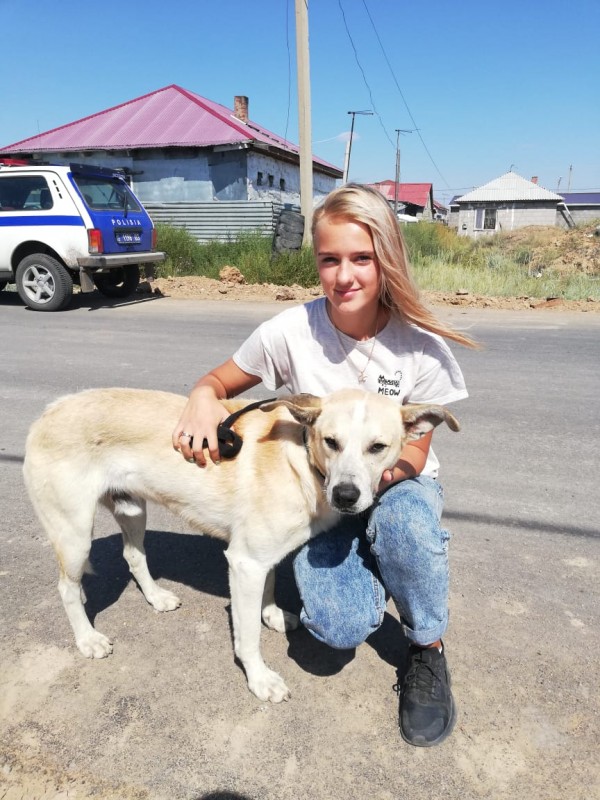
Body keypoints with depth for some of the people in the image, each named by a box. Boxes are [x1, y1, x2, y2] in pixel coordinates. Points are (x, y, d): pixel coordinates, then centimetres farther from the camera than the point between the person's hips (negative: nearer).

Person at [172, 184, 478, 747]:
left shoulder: (419, 346, -16)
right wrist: (202, 398, -25)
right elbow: (218, 380, -1)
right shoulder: (292, 332, -15)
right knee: (340, 627, -23)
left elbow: (412, 456, -8)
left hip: (397, 484, 0)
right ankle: (367, 567, 14)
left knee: (406, 520, -38)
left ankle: (427, 651, -7)